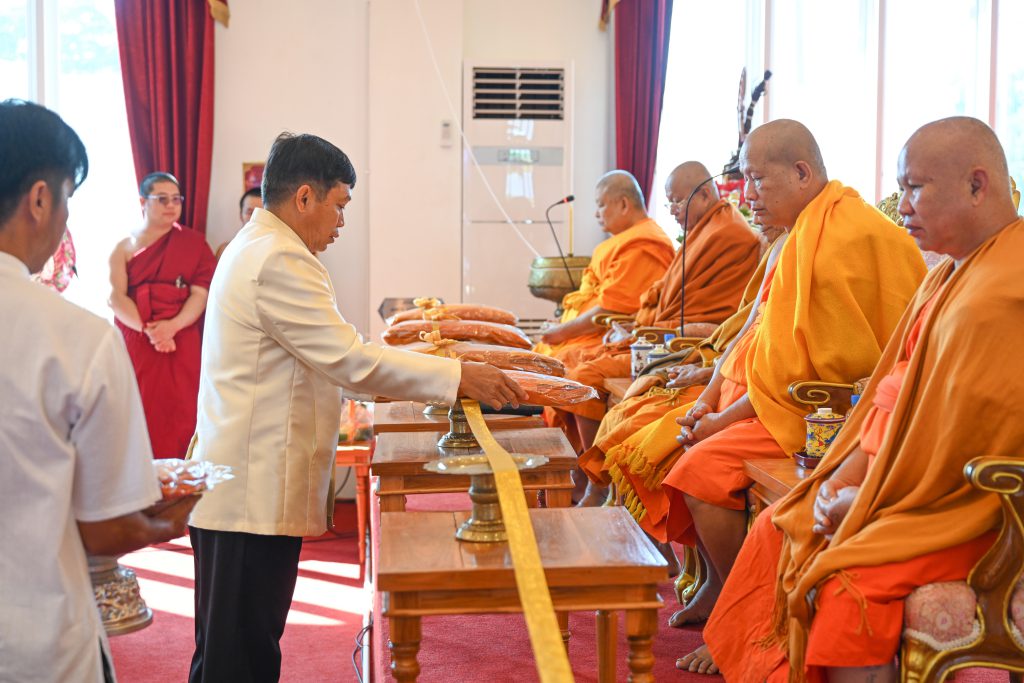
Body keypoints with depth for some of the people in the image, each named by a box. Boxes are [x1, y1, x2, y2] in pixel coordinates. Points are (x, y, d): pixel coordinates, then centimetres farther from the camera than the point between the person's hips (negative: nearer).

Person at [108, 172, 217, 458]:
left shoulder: (193, 243, 7)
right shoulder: (124, 247, 9)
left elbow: (201, 292, -3)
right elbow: (116, 296, -3)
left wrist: (172, 326, -19)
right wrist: (148, 330, -18)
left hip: (180, 344, -1)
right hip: (134, 344, 1)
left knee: (177, 417, -3)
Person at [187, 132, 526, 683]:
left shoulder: (254, 249, 17)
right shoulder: (279, 262, -17)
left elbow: (326, 359, 21)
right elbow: (350, 361, -20)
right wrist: (459, 376, -13)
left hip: (243, 487, 11)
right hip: (254, 493, -11)